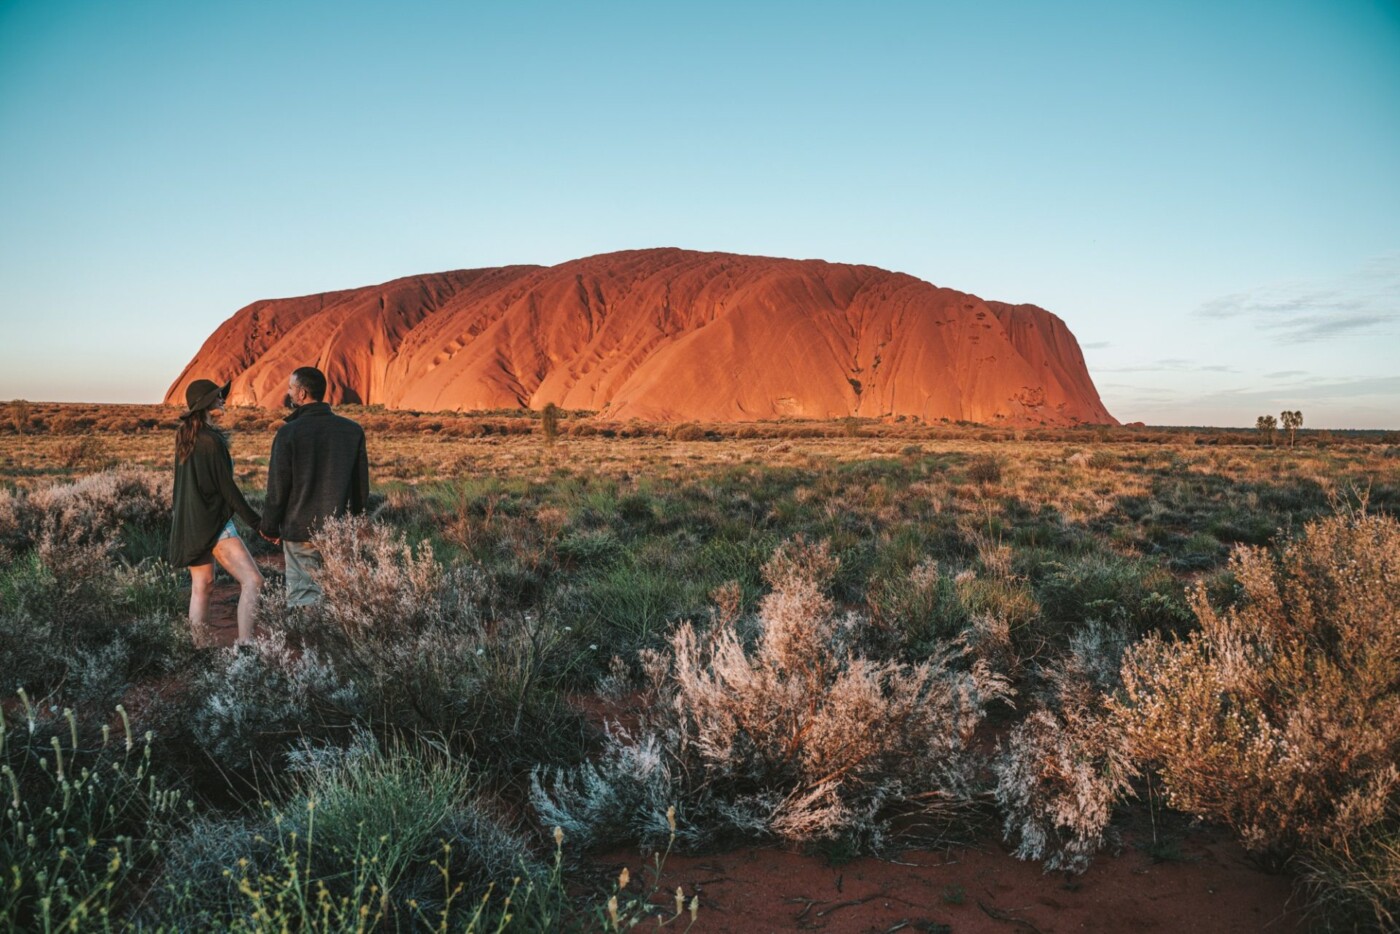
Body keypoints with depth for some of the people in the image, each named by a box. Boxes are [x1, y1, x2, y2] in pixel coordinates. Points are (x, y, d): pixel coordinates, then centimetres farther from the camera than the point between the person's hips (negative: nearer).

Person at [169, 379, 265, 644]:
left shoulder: (184, 437, 10)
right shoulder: (211, 440, -16)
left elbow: (189, 484, 17)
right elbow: (227, 488, -14)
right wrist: (256, 521, -9)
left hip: (188, 524, 9)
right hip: (213, 524, -9)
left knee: (201, 587, 15)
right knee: (253, 582, -13)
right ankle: (244, 643, -20)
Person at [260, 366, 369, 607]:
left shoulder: (289, 433, -11)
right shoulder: (353, 431, 2)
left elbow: (277, 488, -6)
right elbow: (362, 485, 8)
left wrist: (270, 528, 7)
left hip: (300, 532, -3)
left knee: (303, 596, 3)